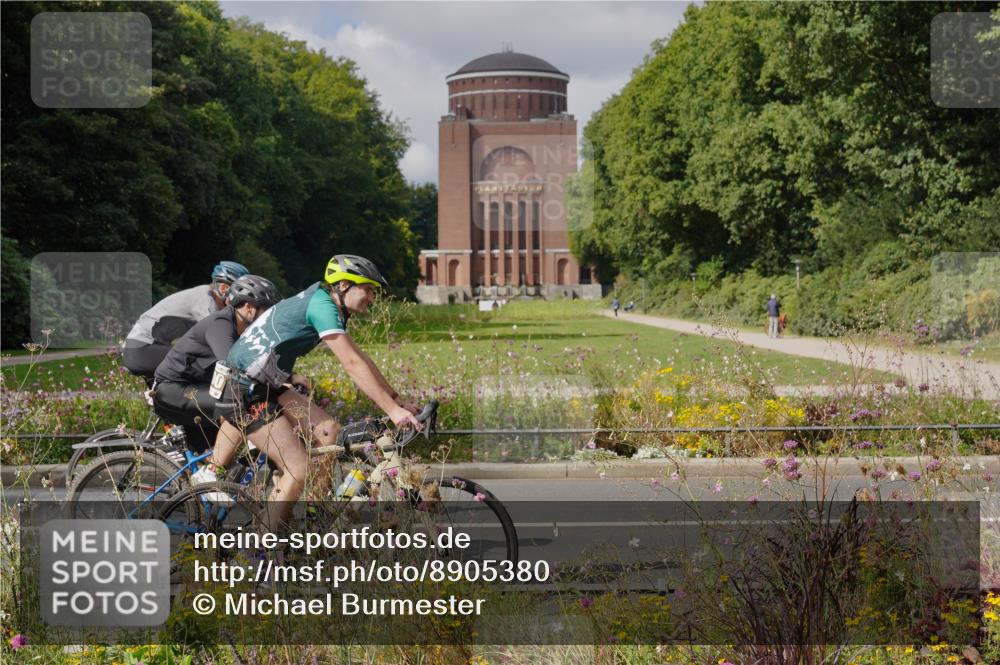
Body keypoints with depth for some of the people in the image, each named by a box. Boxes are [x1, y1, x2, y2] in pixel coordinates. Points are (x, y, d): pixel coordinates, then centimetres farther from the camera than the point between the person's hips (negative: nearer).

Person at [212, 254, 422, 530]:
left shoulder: (326, 303, 14)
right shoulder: (322, 305, -17)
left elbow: (360, 359, 17)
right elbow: (352, 365, -23)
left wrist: (398, 402, 14)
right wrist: (393, 410, -24)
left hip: (265, 387, 10)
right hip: (245, 393, -10)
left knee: (328, 429, 3)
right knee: (300, 470, -11)